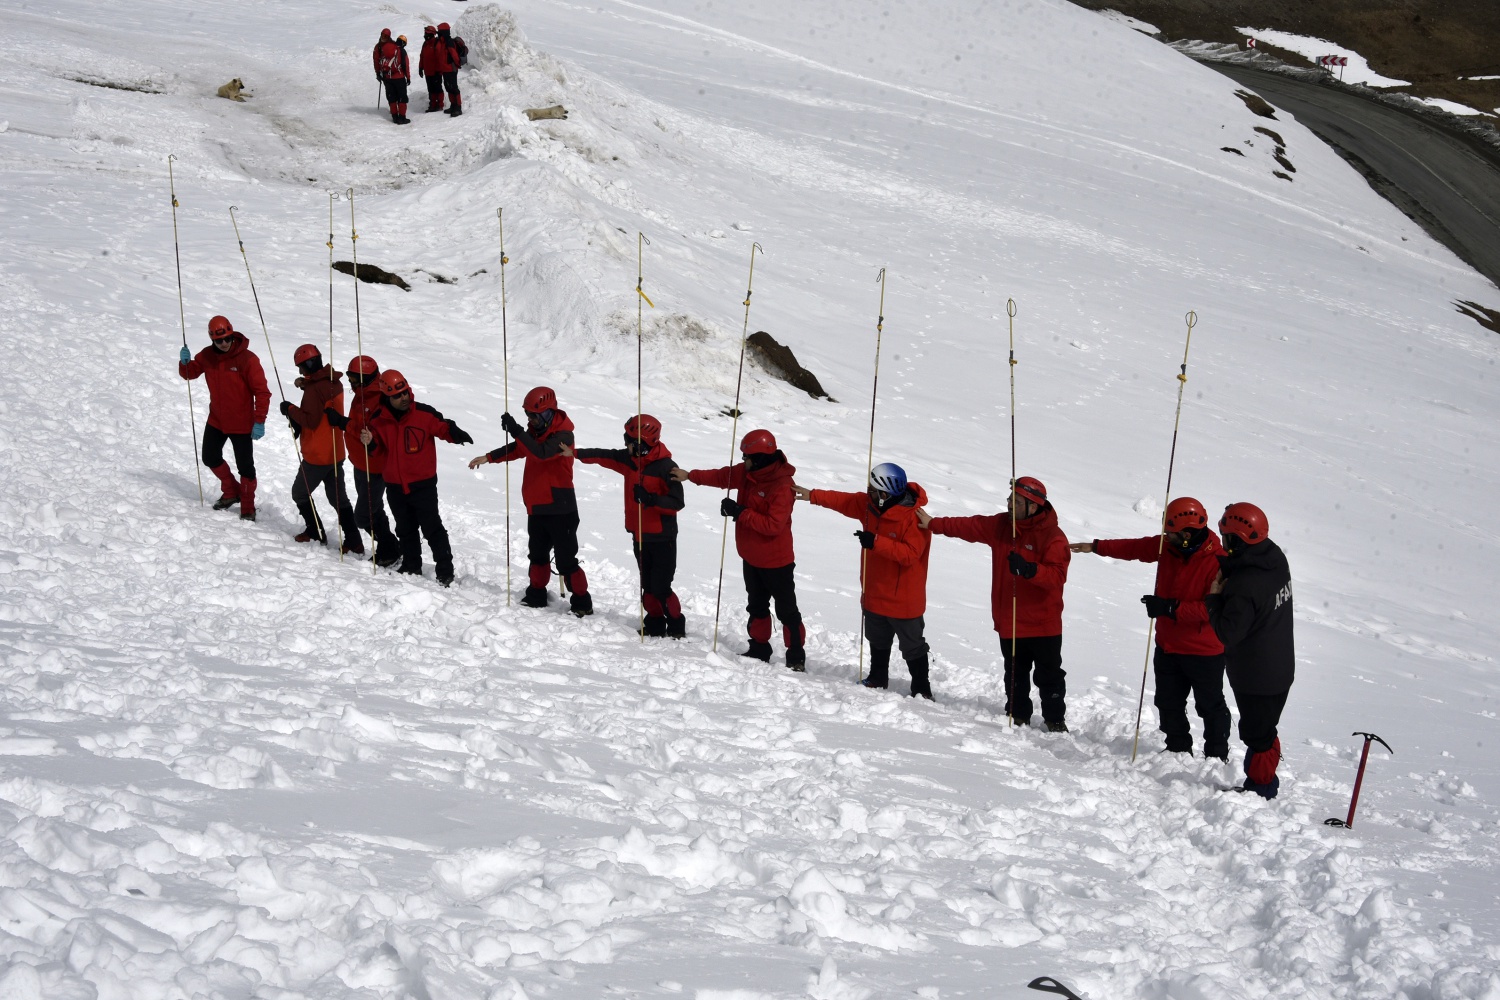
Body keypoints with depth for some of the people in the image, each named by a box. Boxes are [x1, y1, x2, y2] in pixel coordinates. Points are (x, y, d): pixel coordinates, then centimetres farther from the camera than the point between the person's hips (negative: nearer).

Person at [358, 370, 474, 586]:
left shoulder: (424, 414, -12)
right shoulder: (378, 420, -3)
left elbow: (443, 428, -6)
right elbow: (378, 449, 8)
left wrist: (456, 433, -27)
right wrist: (369, 443, -14)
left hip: (423, 484, -4)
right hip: (395, 486, 4)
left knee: (432, 528, -4)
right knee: (405, 529, 17)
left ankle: (445, 570, 3)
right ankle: (411, 567, 30)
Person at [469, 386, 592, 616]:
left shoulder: (563, 435, -17)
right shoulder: (535, 432, 8)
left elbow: (542, 452, -33)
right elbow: (516, 449, 20)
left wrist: (516, 430, -35)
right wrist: (488, 458, 10)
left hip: (558, 507, -8)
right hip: (536, 506, 9)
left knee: (566, 559, -7)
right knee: (538, 555, 19)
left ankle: (582, 602, -1)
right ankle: (536, 595, 31)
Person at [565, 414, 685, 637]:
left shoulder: (666, 467, -18)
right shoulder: (630, 460, 3)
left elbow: (676, 503, -20)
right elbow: (605, 456, 10)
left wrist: (651, 499, -33)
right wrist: (575, 453, 5)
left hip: (662, 538, -7)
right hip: (639, 535, 7)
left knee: (660, 587, -6)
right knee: (647, 585, 12)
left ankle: (676, 626, 8)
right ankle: (655, 624, 22)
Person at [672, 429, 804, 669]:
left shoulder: (782, 487, -27)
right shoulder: (748, 473, -2)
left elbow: (773, 525, -31)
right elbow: (722, 477, 13)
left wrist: (741, 513, -29)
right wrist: (689, 476, 12)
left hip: (776, 561, -9)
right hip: (752, 557, 9)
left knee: (786, 610, 0)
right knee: (757, 606, 19)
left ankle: (796, 656, 7)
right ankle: (759, 648, 31)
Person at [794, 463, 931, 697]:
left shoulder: (914, 517, -27)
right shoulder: (871, 505, -3)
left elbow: (910, 554, -31)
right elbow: (844, 501, 10)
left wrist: (876, 543, -34)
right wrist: (812, 496, 9)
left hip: (903, 599, -8)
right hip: (875, 594, 8)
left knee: (912, 647, 5)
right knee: (877, 641, 24)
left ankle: (921, 689, 17)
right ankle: (877, 678, 41)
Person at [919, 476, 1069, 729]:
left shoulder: (1052, 537, -15)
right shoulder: (1001, 525, 2)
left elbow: (1057, 576, -23)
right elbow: (968, 526, 3)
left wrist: (1028, 569, -38)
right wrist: (933, 524, -3)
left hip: (1043, 623, -5)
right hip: (1009, 621, 5)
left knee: (1049, 675, 5)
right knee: (1015, 673, 14)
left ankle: (1055, 720, 17)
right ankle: (1018, 716, 26)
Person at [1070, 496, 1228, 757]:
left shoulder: (1217, 561, -25)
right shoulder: (1167, 546, -4)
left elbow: (1214, 608, -29)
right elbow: (1135, 548, 11)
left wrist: (1170, 607, -30)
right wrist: (1096, 547, 12)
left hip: (1204, 652, -7)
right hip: (1168, 645, 7)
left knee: (1210, 706, 8)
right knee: (1168, 704, 17)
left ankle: (1217, 756, 21)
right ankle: (1178, 750, 31)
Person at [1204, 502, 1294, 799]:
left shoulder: (1244, 586, -31)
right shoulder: (1276, 559, -4)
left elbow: (1228, 633, -26)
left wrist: (1214, 599, -14)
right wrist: (1227, 565, -3)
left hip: (1255, 677, -9)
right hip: (1281, 669, 9)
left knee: (1257, 733, 9)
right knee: (1265, 728, 23)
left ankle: (1260, 787, 23)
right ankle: (1265, 782, 36)